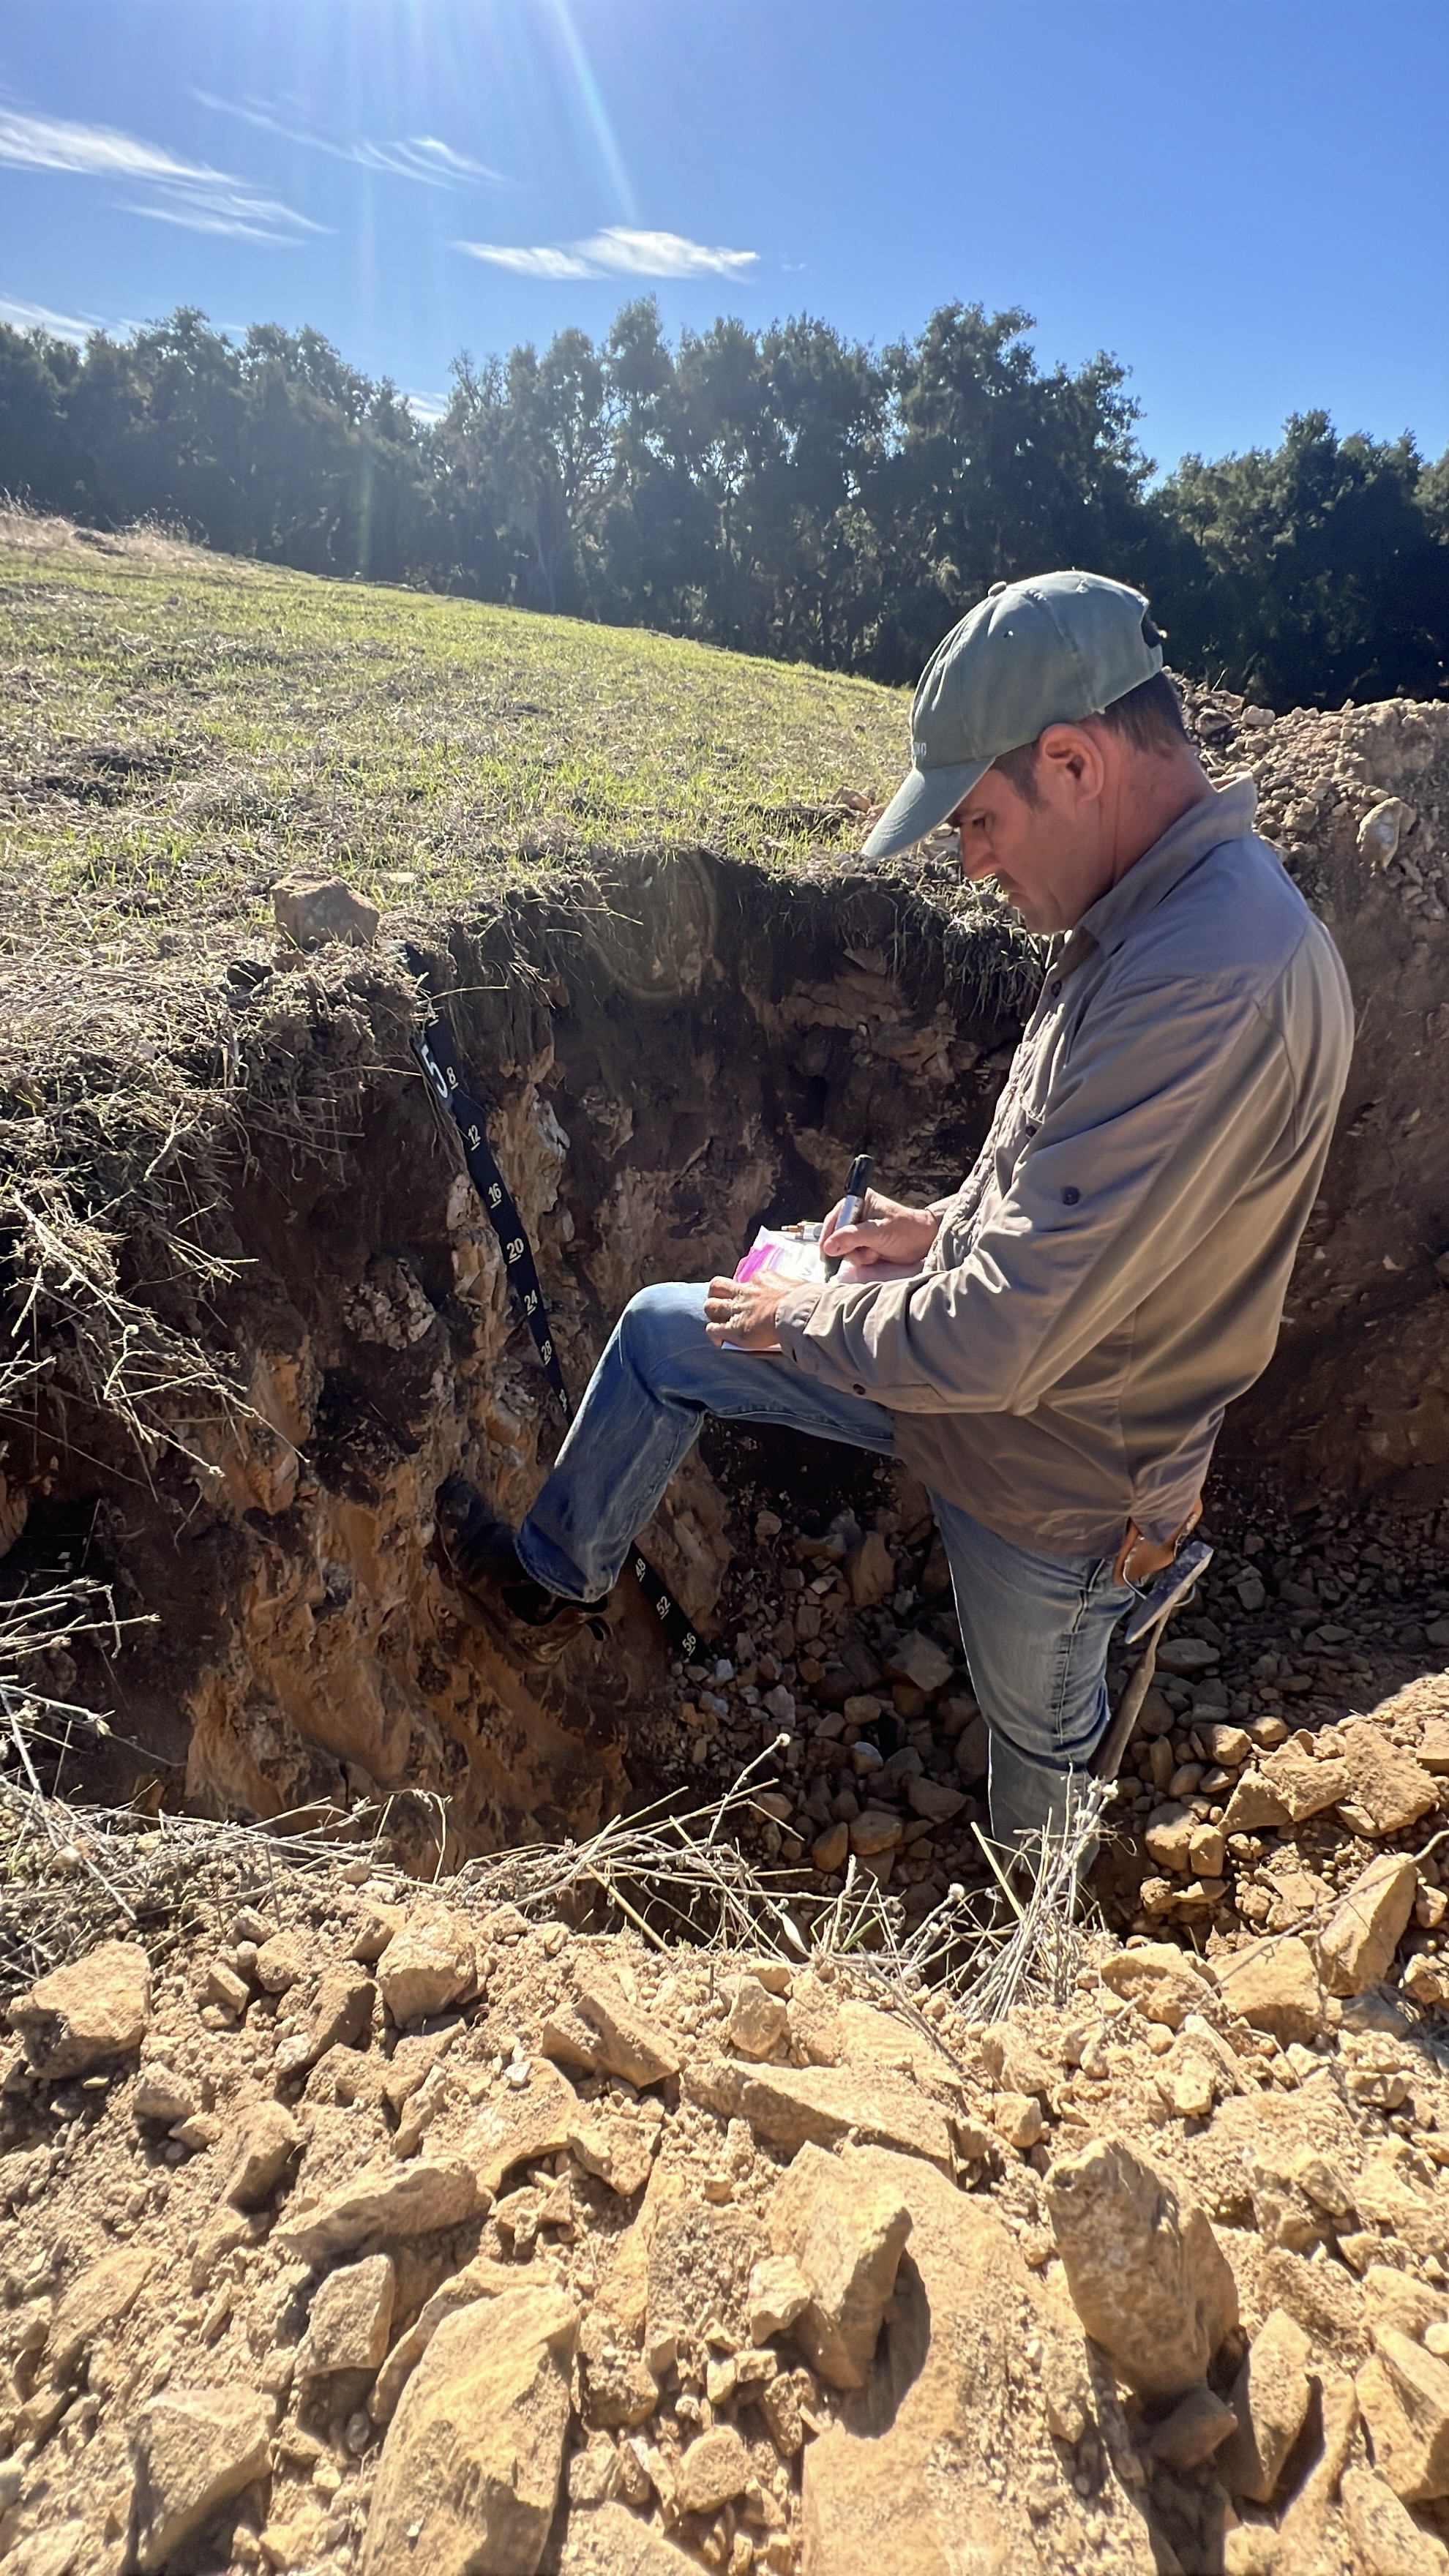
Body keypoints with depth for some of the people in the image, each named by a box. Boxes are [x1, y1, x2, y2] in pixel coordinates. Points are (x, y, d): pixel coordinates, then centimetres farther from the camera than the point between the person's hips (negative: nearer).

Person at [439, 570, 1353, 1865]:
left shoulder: (1218, 982, -35)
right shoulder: (1149, 911, -1)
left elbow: (1008, 1339, -34)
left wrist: (810, 1320, -17)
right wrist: (948, 1229, 3)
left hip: (1056, 1465, -9)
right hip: (979, 1348, 9)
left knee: (1039, 1730, 21)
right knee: (658, 1331, 12)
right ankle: (555, 1582, 35)